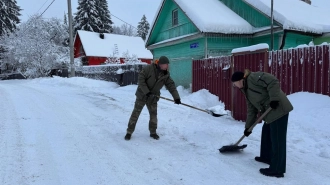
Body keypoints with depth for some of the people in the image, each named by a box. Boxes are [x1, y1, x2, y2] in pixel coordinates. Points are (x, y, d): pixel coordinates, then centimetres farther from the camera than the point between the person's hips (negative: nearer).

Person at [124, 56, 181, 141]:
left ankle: (153, 132, 25)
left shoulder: (166, 75, -4)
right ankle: (129, 132, 13)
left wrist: (176, 97, -12)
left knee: (153, 114, 7)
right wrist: (146, 92, -24)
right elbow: (140, 79, -19)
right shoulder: (149, 68, -19)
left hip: (153, 97, 4)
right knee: (135, 113, 1)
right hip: (142, 95, -4)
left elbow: (171, 86, -3)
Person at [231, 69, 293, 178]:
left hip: (279, 109, -10)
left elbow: (273, 82, -21)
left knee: (277, 139, -6)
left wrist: (274, 99, -26)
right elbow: (252, 110, 20)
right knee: (266, 134, 21)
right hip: (271, 113, 10)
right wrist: (248, 127, 20)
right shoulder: (247, 91, 18)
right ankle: (267, 157, 39)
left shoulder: (254, 77, -10)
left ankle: (277, 169, 0)